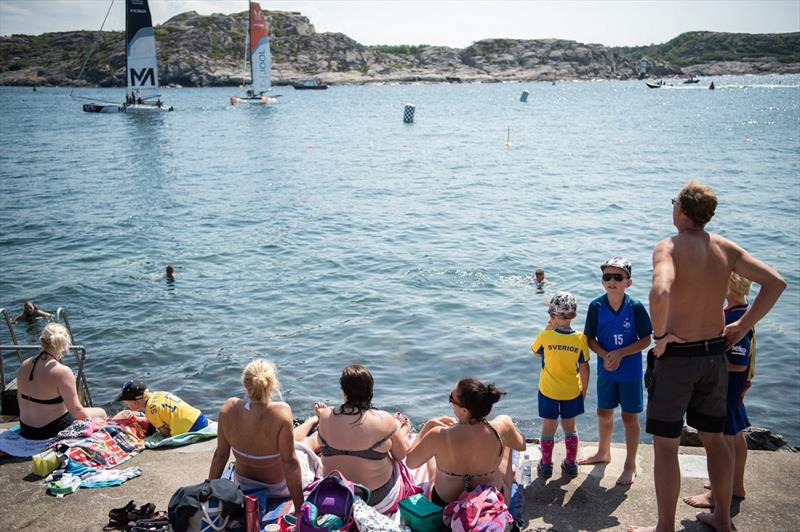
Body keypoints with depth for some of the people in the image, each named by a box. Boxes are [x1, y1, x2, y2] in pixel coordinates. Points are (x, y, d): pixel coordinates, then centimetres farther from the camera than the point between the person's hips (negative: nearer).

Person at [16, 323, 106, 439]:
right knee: (101, 413, 13)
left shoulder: (24, 365, -3)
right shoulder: (62, 372, -24)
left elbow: (20, 398, 10)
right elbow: (76, 410, -22)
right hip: (54, 432, -7)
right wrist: (88, 418, -1)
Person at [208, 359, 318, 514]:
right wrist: (299, 507, -18)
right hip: (278, 487, -4)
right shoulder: (281, 413, -36)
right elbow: (289, 462, -29)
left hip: (243, 484, 4)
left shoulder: (228, 408, -23)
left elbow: (220, 454, -12)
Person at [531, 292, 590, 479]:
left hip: (548, 391, -1)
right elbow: (584, 368, -8)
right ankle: (571, 464, 28)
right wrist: (584, 390, 6)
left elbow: (536, 352, 4)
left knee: (548, 427, 12)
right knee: (570, 427, 18)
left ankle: (546, 465, 22)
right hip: (572, 392, 1)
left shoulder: (545, 336, -17)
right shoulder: (580, 338, -14)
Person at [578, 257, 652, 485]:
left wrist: (620, 353, -20)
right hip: (606, 370, 3)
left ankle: (630, 464, 22)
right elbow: (590, 338, -2)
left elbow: (645, 340, -10)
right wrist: (605, 355, -18)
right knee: (604, 413, 19)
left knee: (629, 417, 6)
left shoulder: (635, 307, -14)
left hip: (630, 371, -3)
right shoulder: (597, 306, -8)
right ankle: (603, 452, 42)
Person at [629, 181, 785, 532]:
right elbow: (775, 283, 3)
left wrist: (659, 334, -19)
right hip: (715, 354, 7)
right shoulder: (726, 248, 3)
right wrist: (742, 326, 6)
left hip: (677, 355, -6)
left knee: (665, 445, 5)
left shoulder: (669, 247, -16)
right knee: (713, 438, 21)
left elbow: (660, 292, -36)